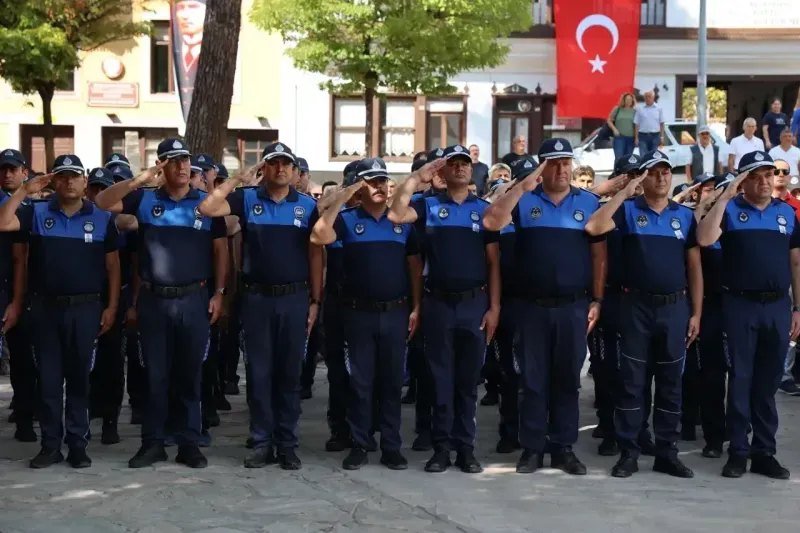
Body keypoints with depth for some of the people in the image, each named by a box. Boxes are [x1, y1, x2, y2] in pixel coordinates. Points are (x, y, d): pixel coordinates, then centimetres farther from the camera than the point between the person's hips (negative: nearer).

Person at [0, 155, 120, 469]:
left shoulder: (102, 218, 4)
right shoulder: (37, 213, 4)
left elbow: (112, 265, 5)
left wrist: (111, 307, 0)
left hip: (85, 309, -1)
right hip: (45, 308, 1)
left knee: (79, 378, 6)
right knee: (48, 379, 5)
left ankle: (77, 444, 13)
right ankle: (50, 445, 13)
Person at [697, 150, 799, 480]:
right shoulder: (730, 209, 1)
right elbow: (704, 239, -17)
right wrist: (725, 197, -16)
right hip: (740, 305, -3)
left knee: (768, 382, 8)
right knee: (740, 379, 2)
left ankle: (765, 452, 16)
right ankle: (738, 452, 8)